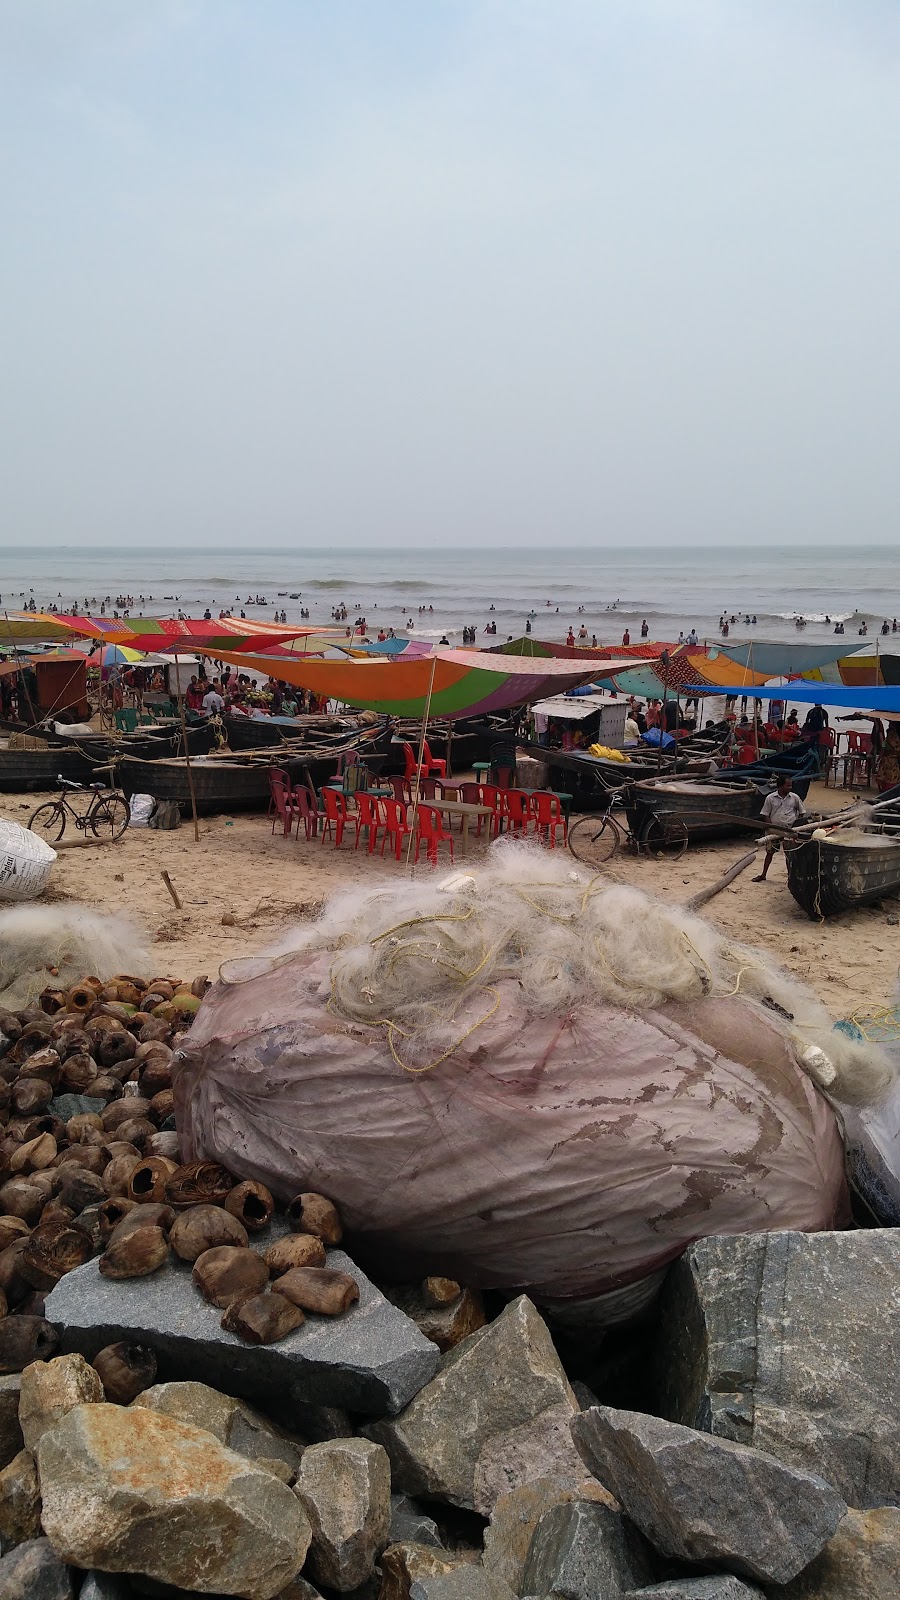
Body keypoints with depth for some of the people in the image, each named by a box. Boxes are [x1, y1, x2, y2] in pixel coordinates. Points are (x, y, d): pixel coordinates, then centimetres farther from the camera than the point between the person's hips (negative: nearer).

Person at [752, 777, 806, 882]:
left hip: (790, 830, 0)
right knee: (770, 852, 8)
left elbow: (801, 813, 8)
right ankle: (763, 875, 19)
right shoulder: (770, 798, -4)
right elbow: (765, 815, -1)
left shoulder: (795, 798, -1)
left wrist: (797, 825, -2)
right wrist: (770, 827, -10)